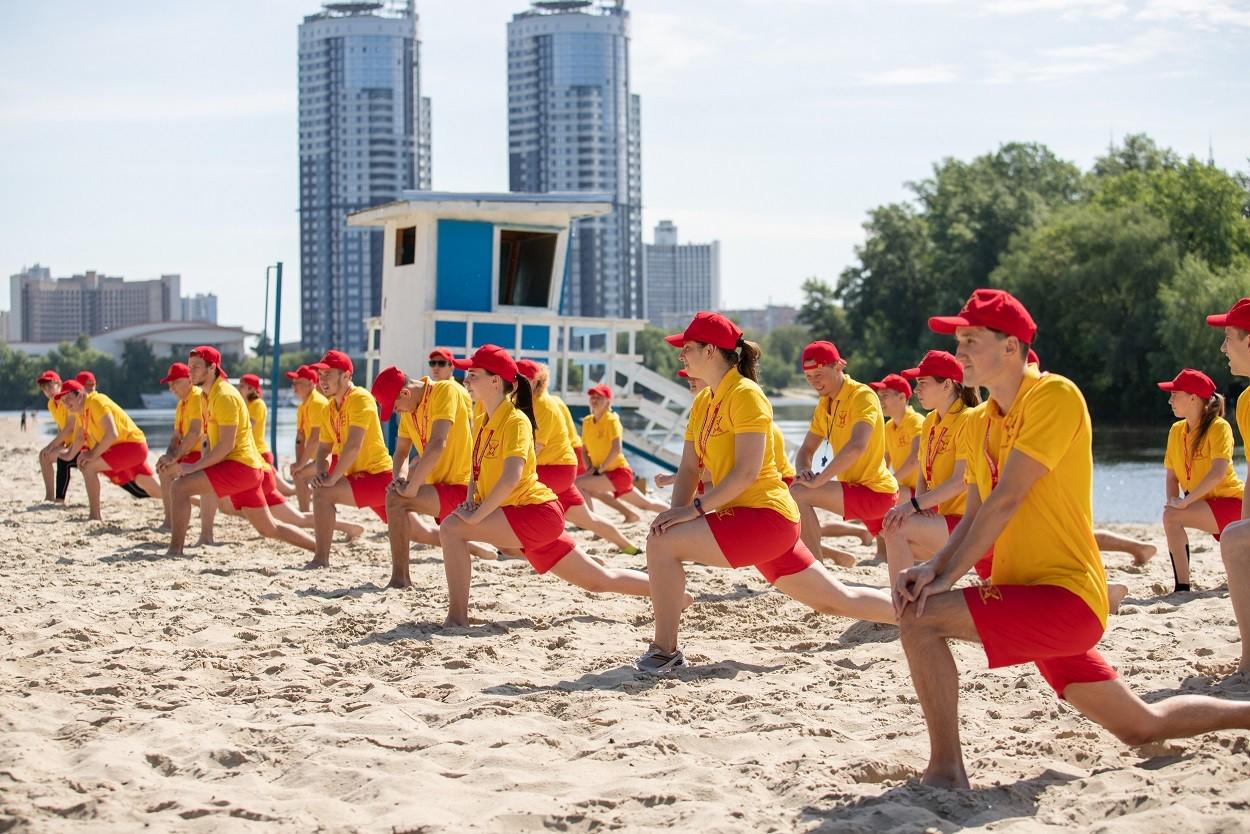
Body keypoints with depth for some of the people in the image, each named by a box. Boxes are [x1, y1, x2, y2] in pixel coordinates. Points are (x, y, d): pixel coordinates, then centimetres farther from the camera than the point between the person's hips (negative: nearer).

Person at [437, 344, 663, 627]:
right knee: (599, 580, 15)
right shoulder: (480, 421, 10)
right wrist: (471, 500, -2)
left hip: (536, 513, -9)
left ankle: (457, 616, -18)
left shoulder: (515, 421, -16)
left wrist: (476, 516, -27)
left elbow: (510, 478, -29)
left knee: (451, 528, -21)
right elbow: (477, 468, 18)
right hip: (530, 521, 9)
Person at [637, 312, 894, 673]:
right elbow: (688, 470, 9)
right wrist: (676, 514, -8)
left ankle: (665, 651, -11)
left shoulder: (745, 394, -12)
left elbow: (747, 471, -21)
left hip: (766, 517, -9)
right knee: (838, 600, 14)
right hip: (748, 520, 9)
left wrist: (695, 509, -24)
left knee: (660, 544, -19)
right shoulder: (702, 403, 13)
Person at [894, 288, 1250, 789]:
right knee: (1143, 727, 17)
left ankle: (946, 771, -17)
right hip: (1030, 600, 9)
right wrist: (933, 567, -9)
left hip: (1063, 597, -9)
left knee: (919, 618, -22)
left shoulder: (1054, 396, -12)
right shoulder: (982, 421, 12)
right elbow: (975, 518, 10)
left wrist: (948, 576, -19)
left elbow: (1005, 499, -19)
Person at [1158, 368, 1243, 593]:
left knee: (1171, 517, -26)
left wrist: (1184, 502, -30)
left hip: (1232, 501, -8)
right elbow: (1171, 475, 6)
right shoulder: (1176, 430, 4)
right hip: (1210, 506, 8)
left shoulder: (1219, 427, -18)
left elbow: (1218, 473, -29)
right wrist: (1173, 500, -14)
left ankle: (1182, 587, -23)